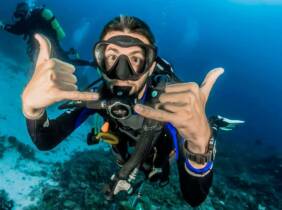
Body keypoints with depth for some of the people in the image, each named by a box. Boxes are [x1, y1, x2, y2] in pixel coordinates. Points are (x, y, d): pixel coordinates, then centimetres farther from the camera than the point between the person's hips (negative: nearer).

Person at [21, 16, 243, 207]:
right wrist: (32, 105, -60)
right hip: (127, 149, 3)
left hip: (159, 149, -2)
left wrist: (200, 142, -73)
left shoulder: (170, 102, -45)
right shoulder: (98, 94, -34)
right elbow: (45, 142, -37)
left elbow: (194, 198, -50)